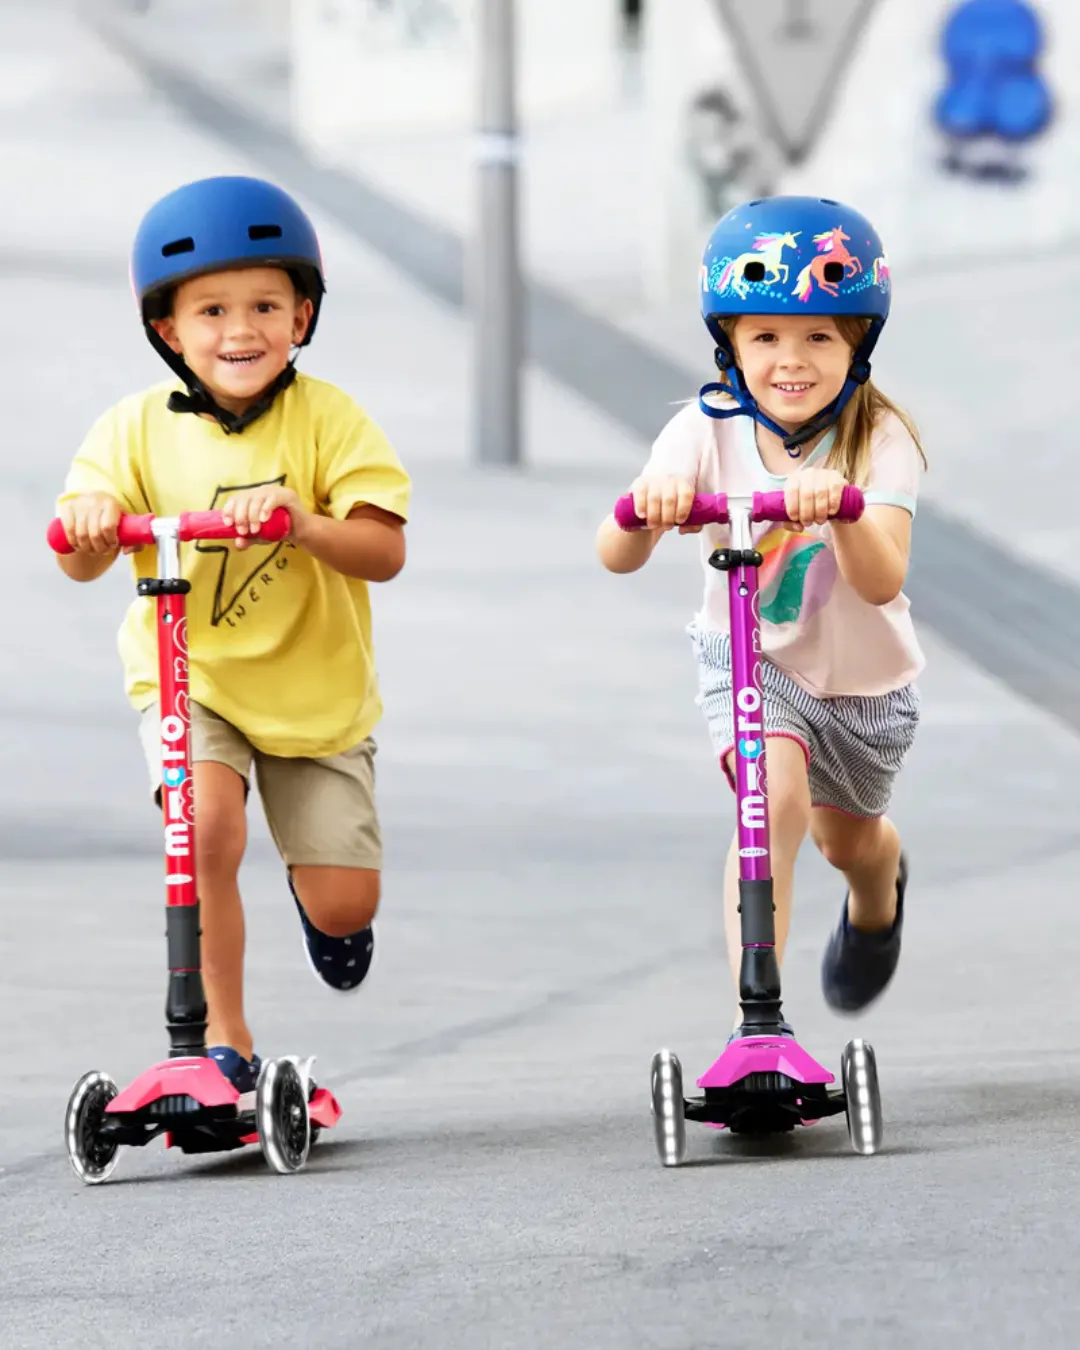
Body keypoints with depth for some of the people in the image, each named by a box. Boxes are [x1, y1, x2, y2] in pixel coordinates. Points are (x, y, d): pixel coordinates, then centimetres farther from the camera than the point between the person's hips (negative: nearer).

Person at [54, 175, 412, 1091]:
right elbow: (83, 565, -13)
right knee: (207, 826, -28)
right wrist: (88, 522, -36)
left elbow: (385, 551, -19)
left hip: (316, 689, 0)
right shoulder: (140, 427, -8)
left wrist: (298, 519, -38)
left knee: (343, 908, 0)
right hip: (190, 680, 0)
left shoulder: (328, 418, -11)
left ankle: (319, 893, 40)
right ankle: (224, 1041, -12)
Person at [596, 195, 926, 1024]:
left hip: (864, 677, 1)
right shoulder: (708, 430, -20)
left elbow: (882, 581, -38)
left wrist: (841, 505, -58)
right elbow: (617, 558, -30)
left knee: (848, 838, 20)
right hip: (751, 660, -1)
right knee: (775, 798, -28)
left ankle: (879, 892, 61)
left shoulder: (880, 440, -23)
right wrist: (645, 507, -53)